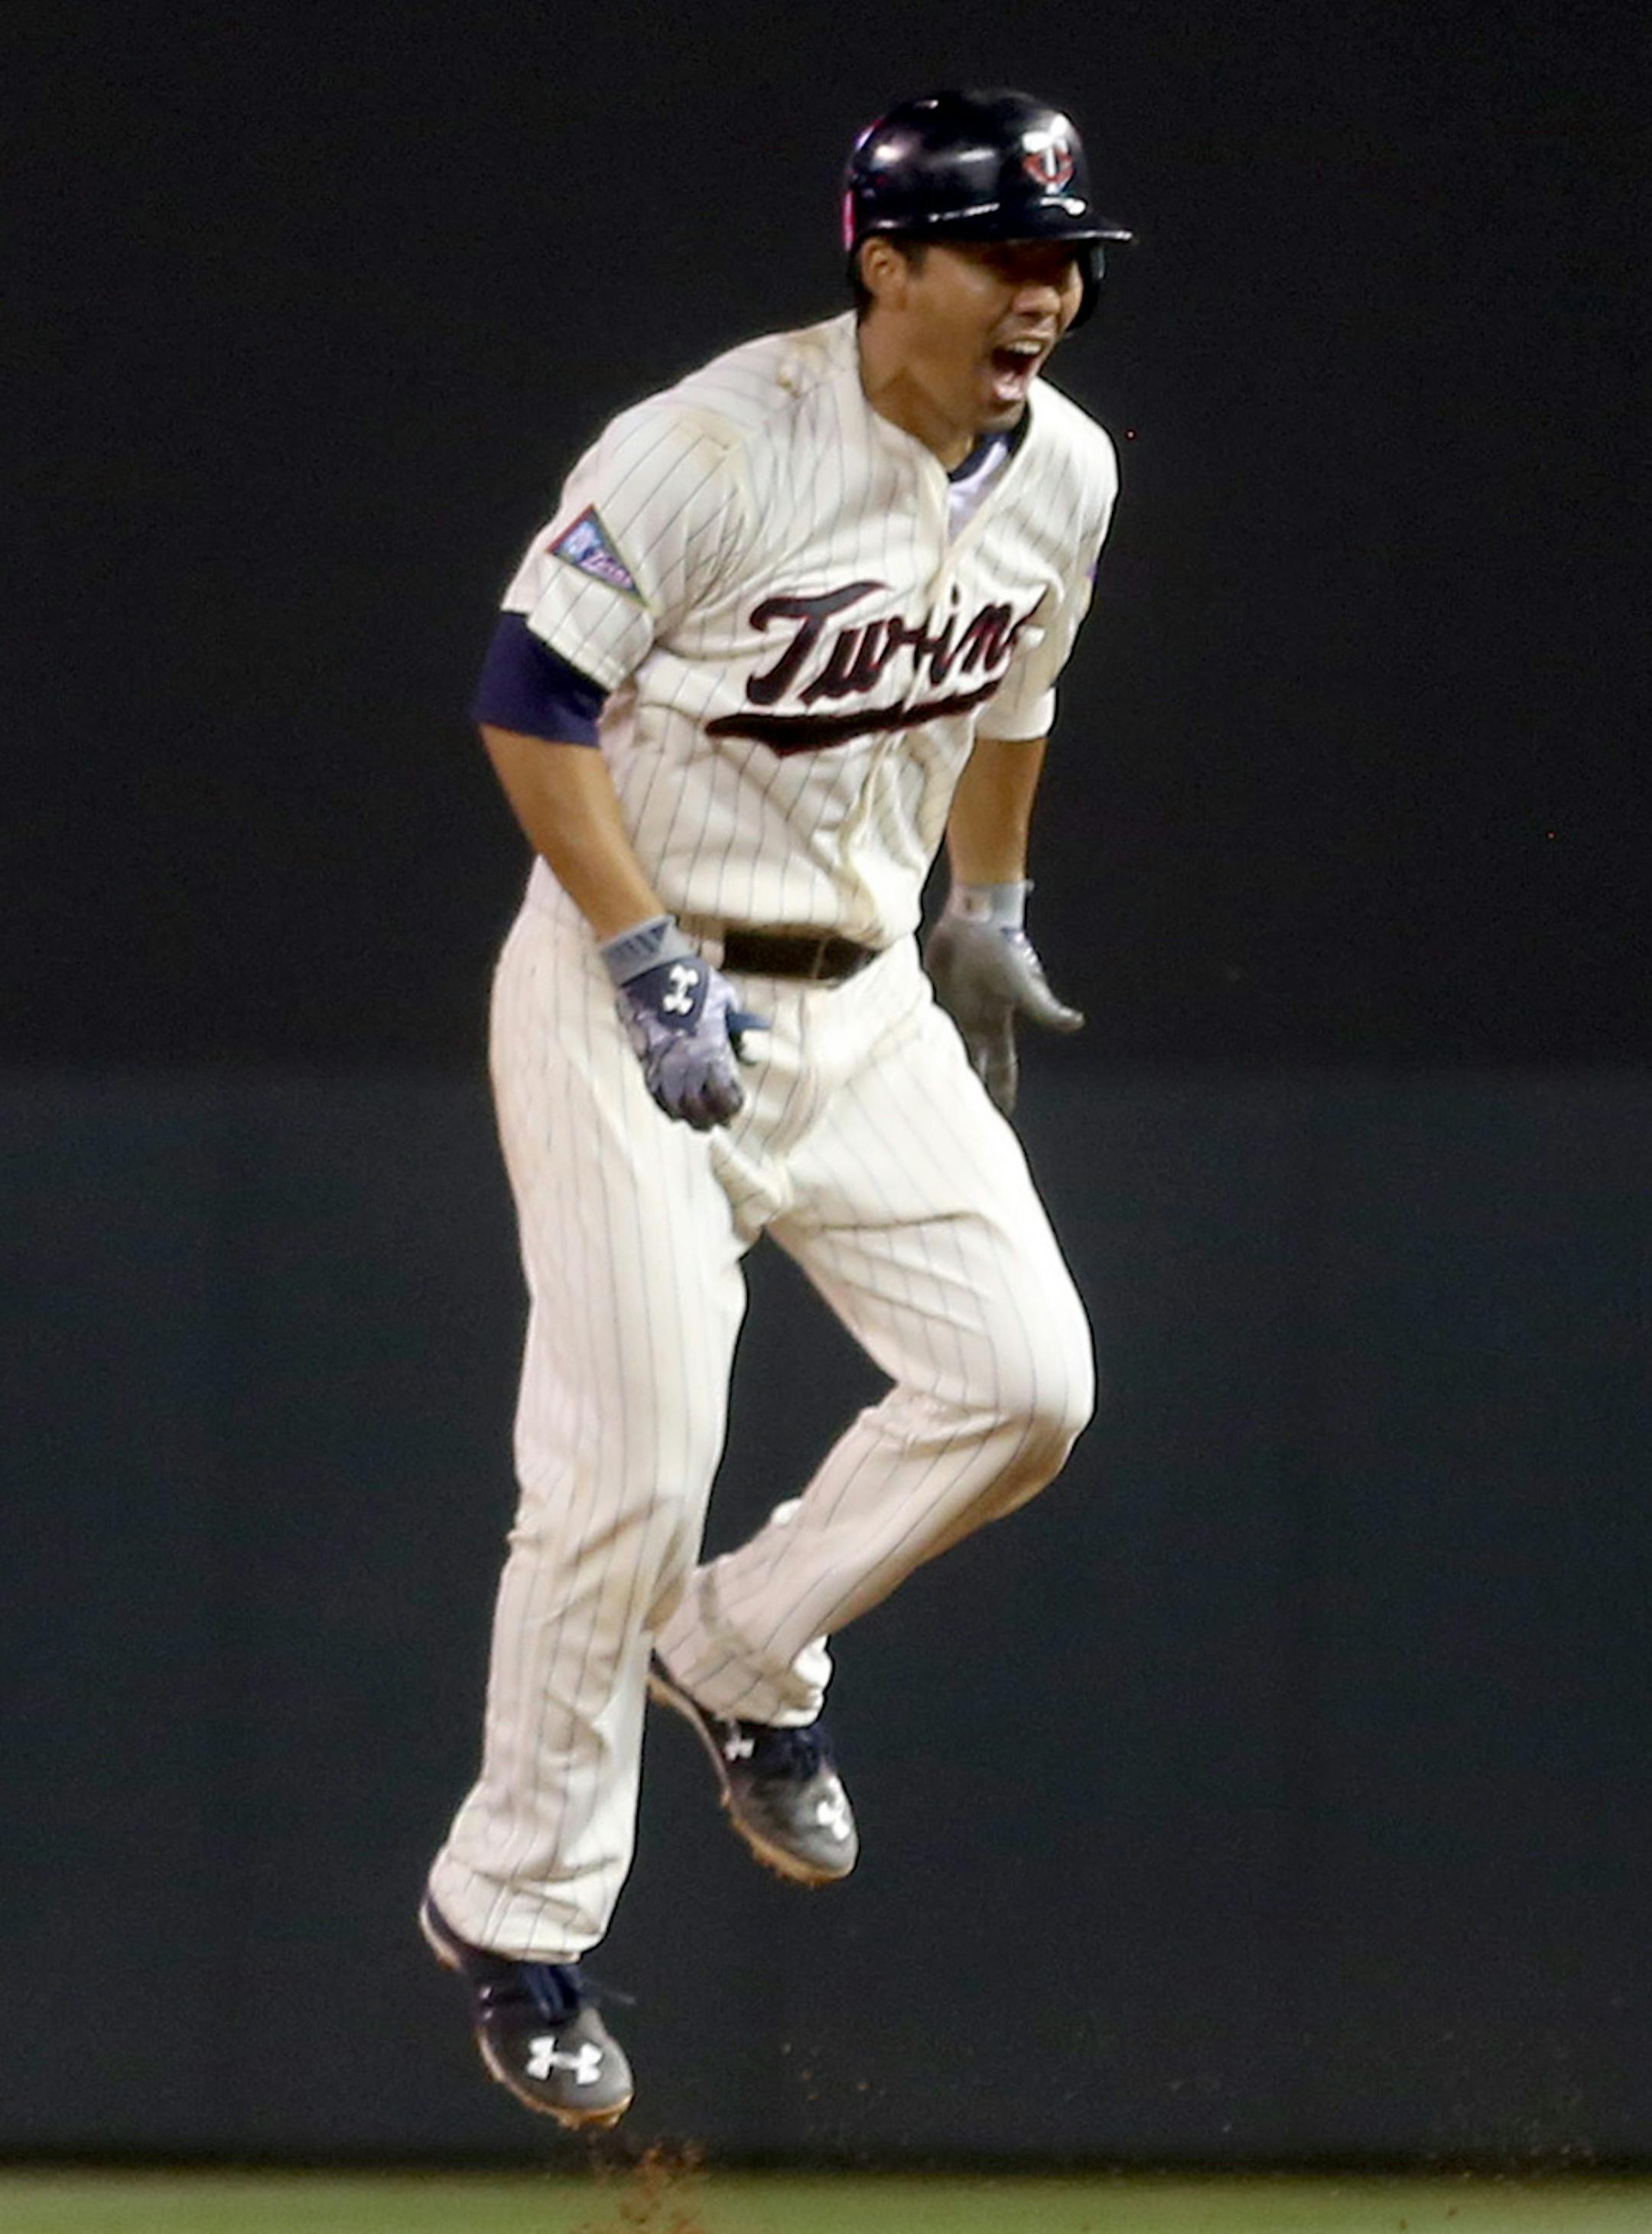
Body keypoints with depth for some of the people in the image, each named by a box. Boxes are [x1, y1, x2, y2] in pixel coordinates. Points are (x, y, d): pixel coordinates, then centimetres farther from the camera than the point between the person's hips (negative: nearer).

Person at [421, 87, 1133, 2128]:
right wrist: (649, 967, -21)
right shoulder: (717, 448, -22)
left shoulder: (1061, 471, 0)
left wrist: (988, 916, 26)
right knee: (629, 1465, -10)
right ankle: (510, 1919, 5)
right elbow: (530, 697, -18)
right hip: (633, 990, -7)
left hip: (861, 1000, 7)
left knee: (1022, 1380, -4)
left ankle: (737, 1655, 20)